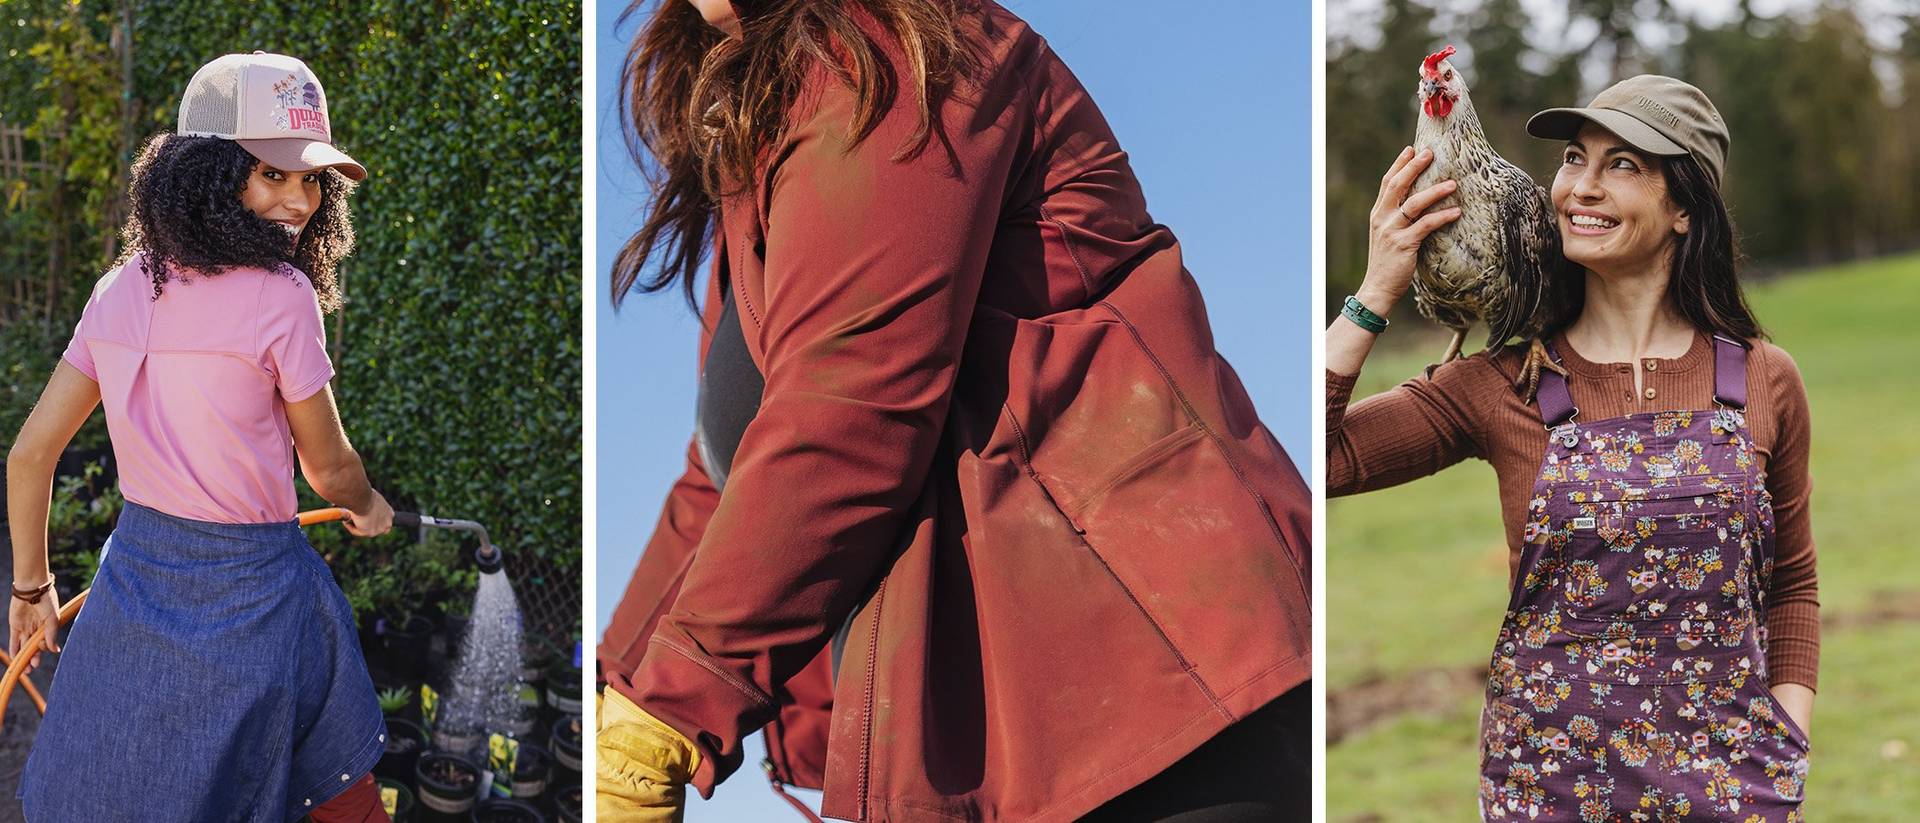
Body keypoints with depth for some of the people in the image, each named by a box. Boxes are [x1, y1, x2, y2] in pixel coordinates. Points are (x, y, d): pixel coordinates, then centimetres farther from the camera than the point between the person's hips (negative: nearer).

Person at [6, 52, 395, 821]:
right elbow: (328, 469, -5)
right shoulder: (280, 297, -17)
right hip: (249, 592, -5)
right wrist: (370, 509, 18)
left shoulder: (120, 290, 0)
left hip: (129, 577, 6)